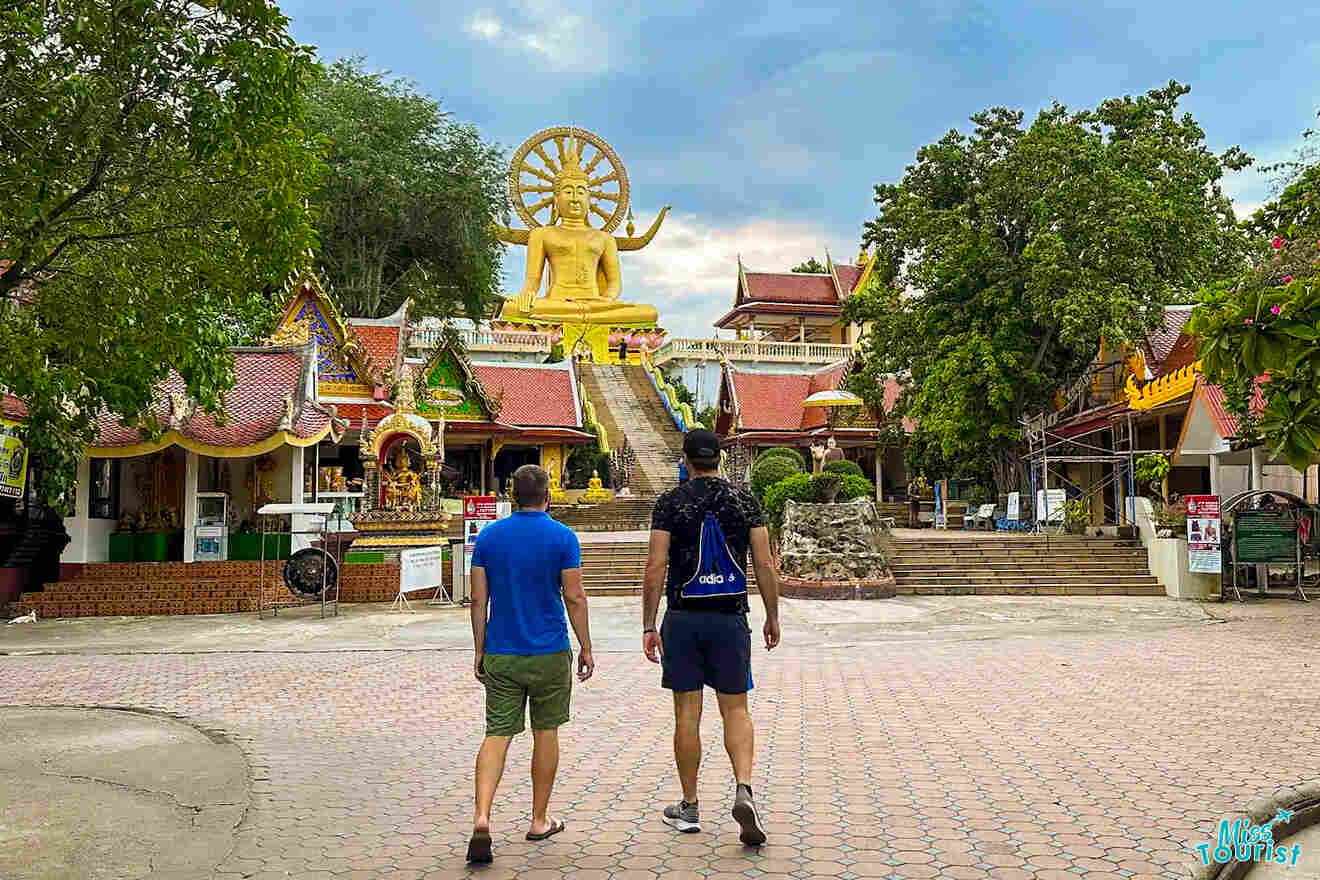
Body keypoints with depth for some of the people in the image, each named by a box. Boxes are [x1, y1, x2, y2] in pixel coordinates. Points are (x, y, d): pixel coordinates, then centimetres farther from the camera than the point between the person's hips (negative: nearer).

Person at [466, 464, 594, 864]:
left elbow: (478, 599, 2)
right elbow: (575, 598, -7)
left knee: (497, 734, 4)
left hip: (500, 654, 2)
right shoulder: (563, 537, -6)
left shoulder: (488, 536, 2)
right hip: (550, 653, -2)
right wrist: (586, 648, 2)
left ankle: (481, 817, -13)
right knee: (546, 733, 12)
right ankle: (539, 820, 21)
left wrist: (480, 652, 9)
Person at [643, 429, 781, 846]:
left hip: (683, 619, -1)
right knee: (735, 709, 9)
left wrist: (649, 626, -4)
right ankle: (743, 789, -12)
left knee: (687, 713, 7)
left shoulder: (670, 502, -2)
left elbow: (656, 567, -8)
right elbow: (765, 565, 0)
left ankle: (689, 808, 16)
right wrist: (772, 617, 10)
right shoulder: (744, 500, 2)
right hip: (730, 619, 1)